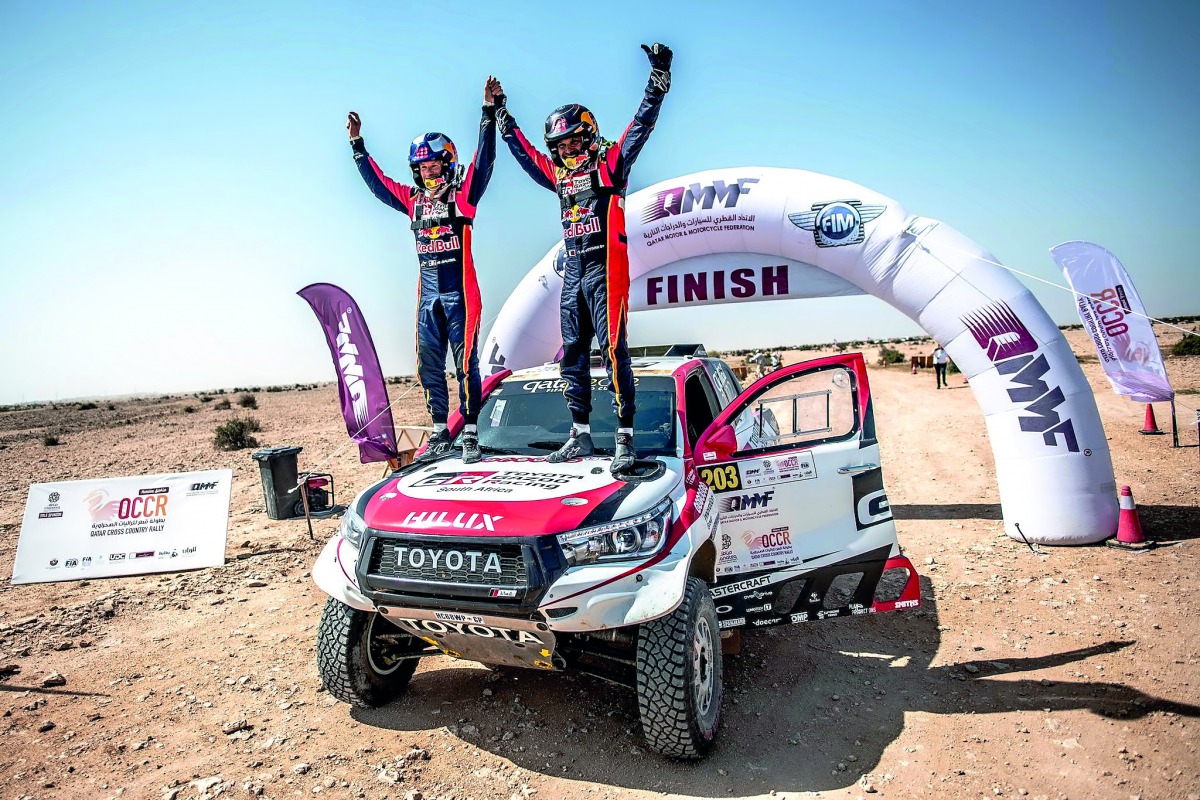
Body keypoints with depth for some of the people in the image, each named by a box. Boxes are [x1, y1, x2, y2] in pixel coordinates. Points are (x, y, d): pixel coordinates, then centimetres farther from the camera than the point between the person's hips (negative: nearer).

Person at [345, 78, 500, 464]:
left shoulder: (462, 195, -1)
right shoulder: (413, 200, 13)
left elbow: (483, 160, -11)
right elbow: (377, 182, 24)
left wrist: (489, 112, -16)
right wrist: (357, 144, 26)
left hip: (459, 294, -6)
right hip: (428, 296, 6)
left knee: (466, 364, -3)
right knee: (429, 366, 8)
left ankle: (471, 435, 3)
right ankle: (440, 434, 18)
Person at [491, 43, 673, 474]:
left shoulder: (610, 163, 3)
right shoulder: (559, 175, 19)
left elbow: (642, 122, -4)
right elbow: (522, 150, 32)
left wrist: (659, 76, -11)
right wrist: (501, 113, 39)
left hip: (605, 268, -7)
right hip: (572, 271, 7)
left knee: (613, 350, -11)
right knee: (573, 354, 8)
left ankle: (625, 438, -7)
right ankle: (580, 435, 18)